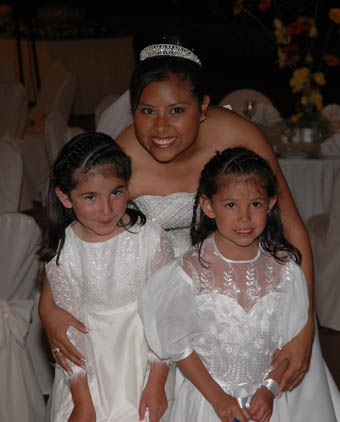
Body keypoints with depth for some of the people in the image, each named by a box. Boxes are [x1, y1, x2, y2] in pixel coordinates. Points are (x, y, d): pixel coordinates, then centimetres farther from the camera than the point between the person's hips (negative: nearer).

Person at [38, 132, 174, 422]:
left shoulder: (152, 239, -14)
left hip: (142, 352, -1)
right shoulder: (61, 253, -11)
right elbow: (68, 329, -6)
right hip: (89, 359, 1)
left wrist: (156, 385, -7)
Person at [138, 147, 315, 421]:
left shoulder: (284, 269, -7)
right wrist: (218, 398, -10)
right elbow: (177, 344, -9)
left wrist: (269, 389, -9)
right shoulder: (191, 271, -15)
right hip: (207, 398, -2)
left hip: (264, 397, 2)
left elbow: (290, 337, 1)